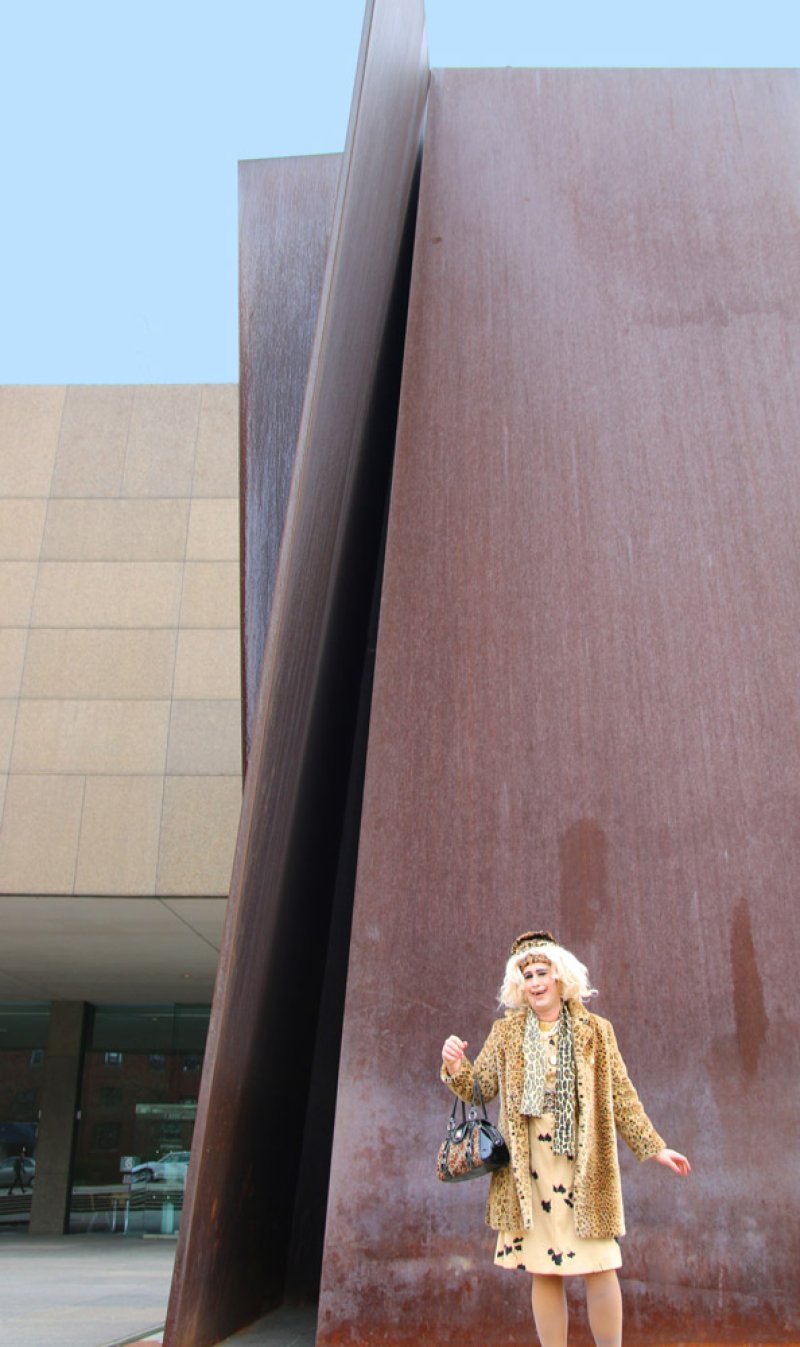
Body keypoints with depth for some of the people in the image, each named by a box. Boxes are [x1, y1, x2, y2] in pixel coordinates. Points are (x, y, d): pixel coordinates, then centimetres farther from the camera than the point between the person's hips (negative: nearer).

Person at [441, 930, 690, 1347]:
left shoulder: (595, 1031, 6)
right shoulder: (506, 1032, 8)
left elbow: (621, 1096, 10)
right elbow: (479, 1088, 6)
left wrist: (654, 1147, 7)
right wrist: (455, 1068, -14)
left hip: (585, 1165, -1)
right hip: (530, 1168, 1)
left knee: (599, 1267, -3)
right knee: (543, 1271, 5)